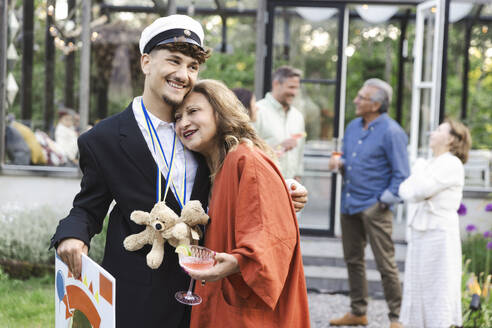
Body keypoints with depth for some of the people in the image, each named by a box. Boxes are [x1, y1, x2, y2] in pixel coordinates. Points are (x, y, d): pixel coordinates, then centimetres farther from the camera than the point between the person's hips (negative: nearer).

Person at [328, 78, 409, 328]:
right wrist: (339, 162, 0)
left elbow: (401, 175, -12)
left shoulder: (391, 132, -12)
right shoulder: (353, 127, 11)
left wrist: (384, 202, -14)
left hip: (374, 207, -8)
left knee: (385, 264, -4)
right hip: (349, 204, 8)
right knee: (353, 260, 15)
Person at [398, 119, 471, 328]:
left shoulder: (452, 164, -10)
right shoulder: (429, 164, 16)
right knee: (416, 285, 11)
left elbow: (421, 189, -19)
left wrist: (419, 169, -2)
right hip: (418, 232, 8)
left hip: (440, 234, -8)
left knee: (438, 289, -4)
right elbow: (404, 190, 9)